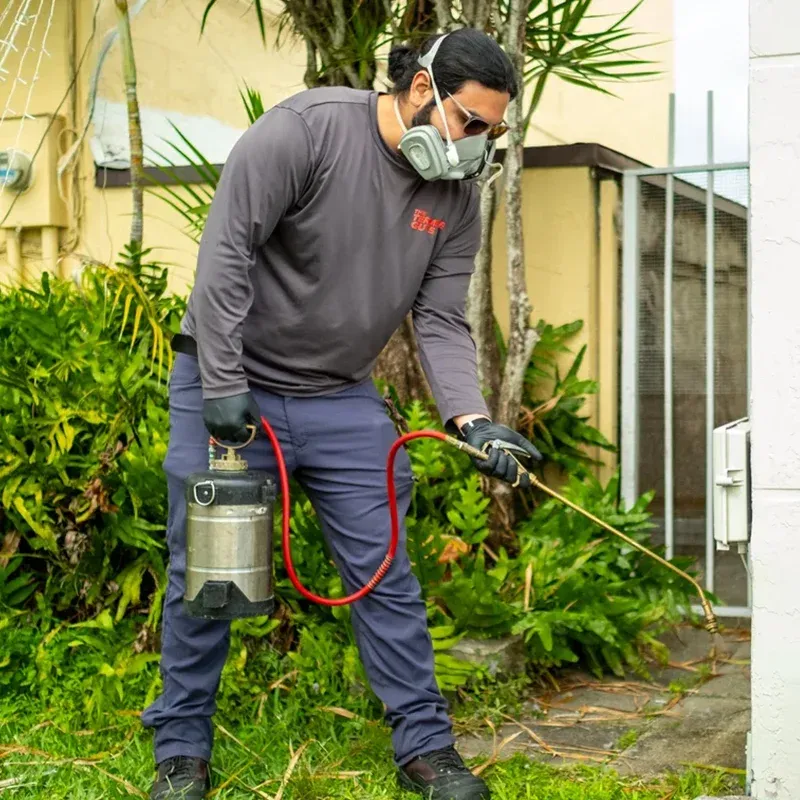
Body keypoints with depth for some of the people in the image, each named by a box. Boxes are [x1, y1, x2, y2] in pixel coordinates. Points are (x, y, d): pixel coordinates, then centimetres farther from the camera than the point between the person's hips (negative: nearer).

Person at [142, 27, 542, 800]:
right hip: (229, 389, -4)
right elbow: (225, 250, -20)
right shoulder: (305, 129, -19)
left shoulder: (456, 196, -1)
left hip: (344, 401, 5)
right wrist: (224, 383, -22)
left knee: (384, 574, 4)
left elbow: (441, 323, -3)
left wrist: (472, 420, -19)